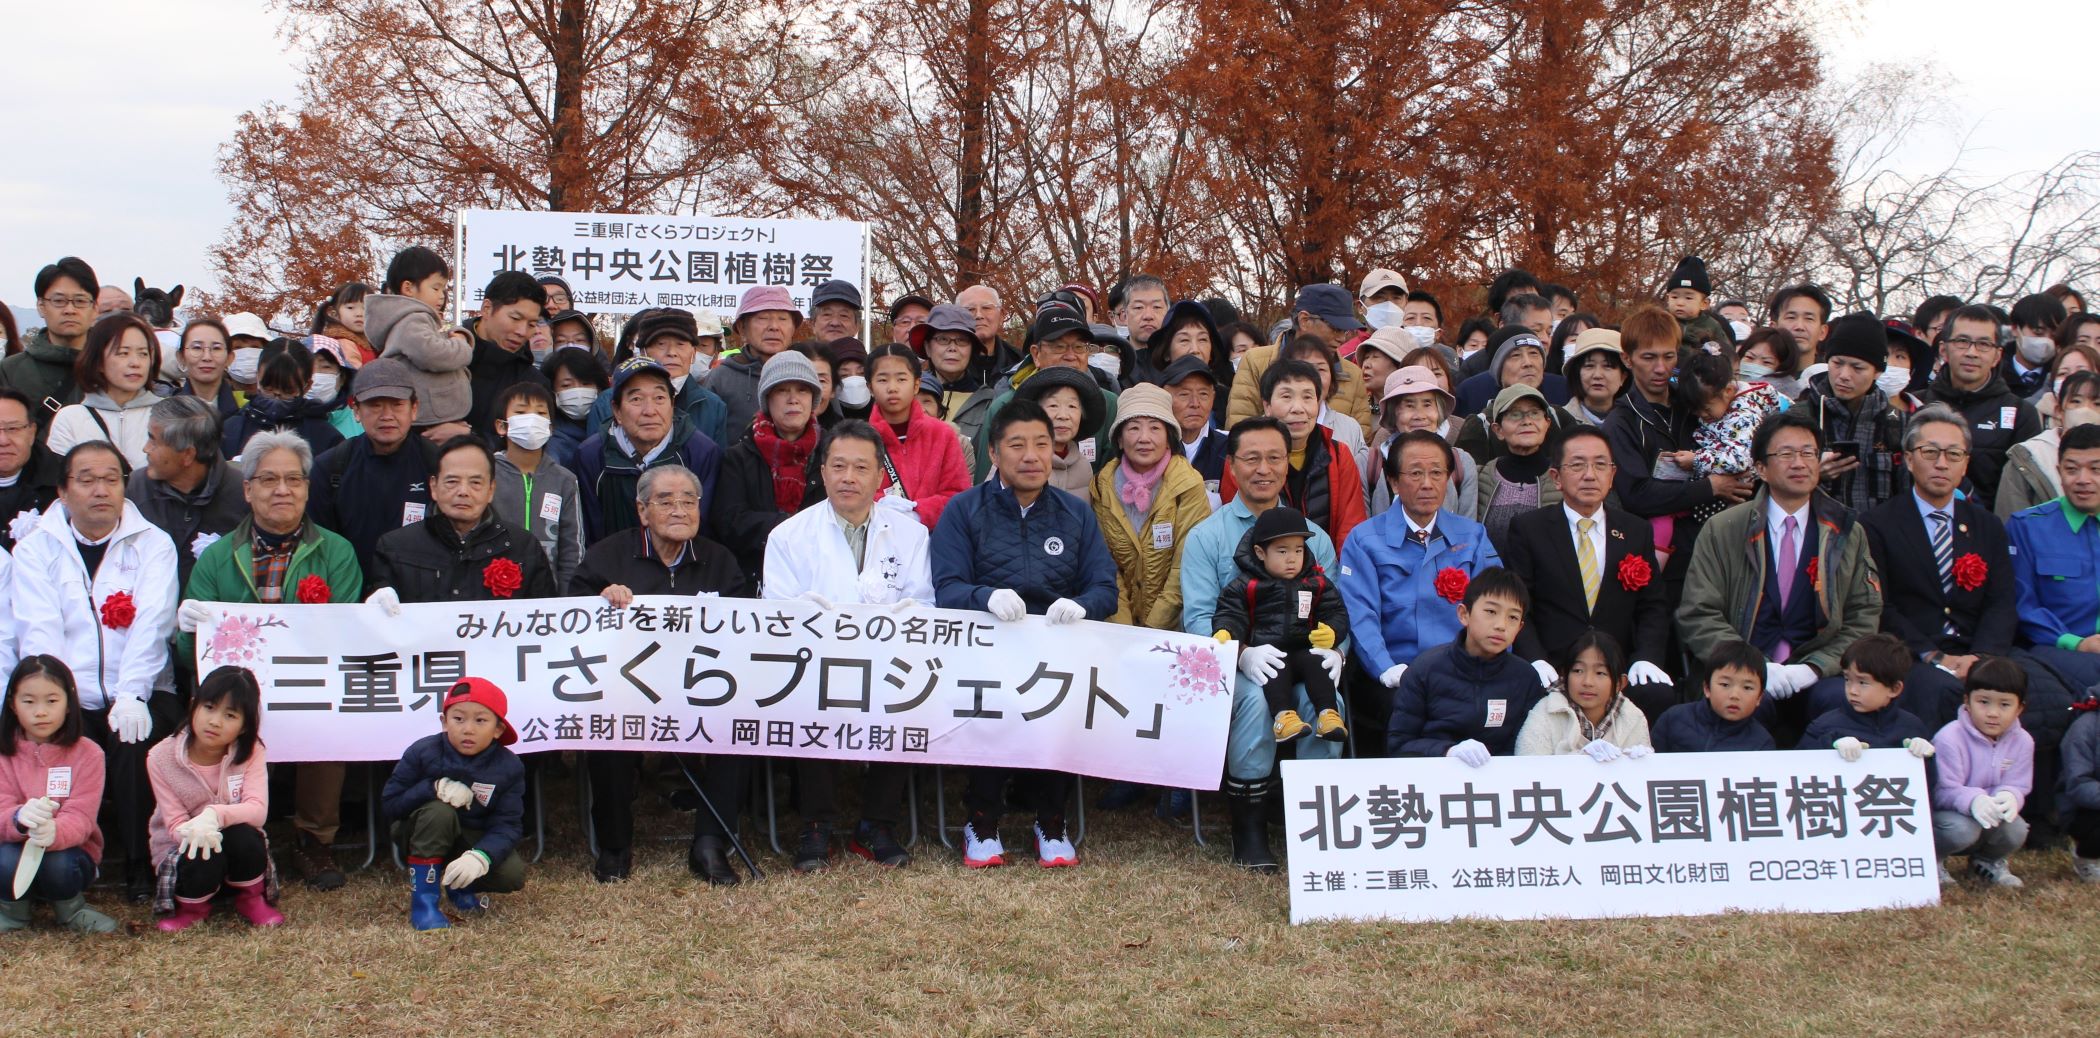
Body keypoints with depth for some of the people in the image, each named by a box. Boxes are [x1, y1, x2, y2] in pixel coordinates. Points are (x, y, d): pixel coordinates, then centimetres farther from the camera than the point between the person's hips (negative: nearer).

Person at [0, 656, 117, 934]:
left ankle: (70, 908, 2)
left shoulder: (87, 754, -8)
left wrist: (54, 832, -43)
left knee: (57, 866, -34)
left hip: (69, 848, -1)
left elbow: (79, 819, -17)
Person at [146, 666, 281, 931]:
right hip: (185, 850, -1)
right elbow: (175, 824, -13)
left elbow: (258, 810, -22)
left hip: (237, 850, 1)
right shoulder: (162, 758, -12)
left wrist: (216, 815, -42)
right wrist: (195, 830, -37)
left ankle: (251, 899, -3)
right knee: (203, 854, -35)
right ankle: (191, 907, 0)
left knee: (242, 834, -33)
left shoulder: (251, 752, -10)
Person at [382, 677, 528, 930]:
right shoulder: (423, 752, -15)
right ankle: (423, 899, -25)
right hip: (424, 837, -2)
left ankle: (459, 885, 9)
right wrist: (434, 788, -33)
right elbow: (390, 803, -17)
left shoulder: (509, 767, -13)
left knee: (513, 875, -25)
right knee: (438, 811, -36)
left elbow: (507, 824, -19)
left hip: (476, 841, 2)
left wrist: (480, 856, -39)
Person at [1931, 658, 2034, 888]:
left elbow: (2016, 786, -5)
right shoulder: (1950, 738, -21)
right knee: (1962, 829, -36)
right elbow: (1943, 791, -23)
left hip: (1992, 812, 5)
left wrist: (2009, 797, -31)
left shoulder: (2022, 741, -3)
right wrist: (1973, 800, -44)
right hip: (1944, 811, -5)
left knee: (2016, 830, -24)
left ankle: (1988, 861, 12)